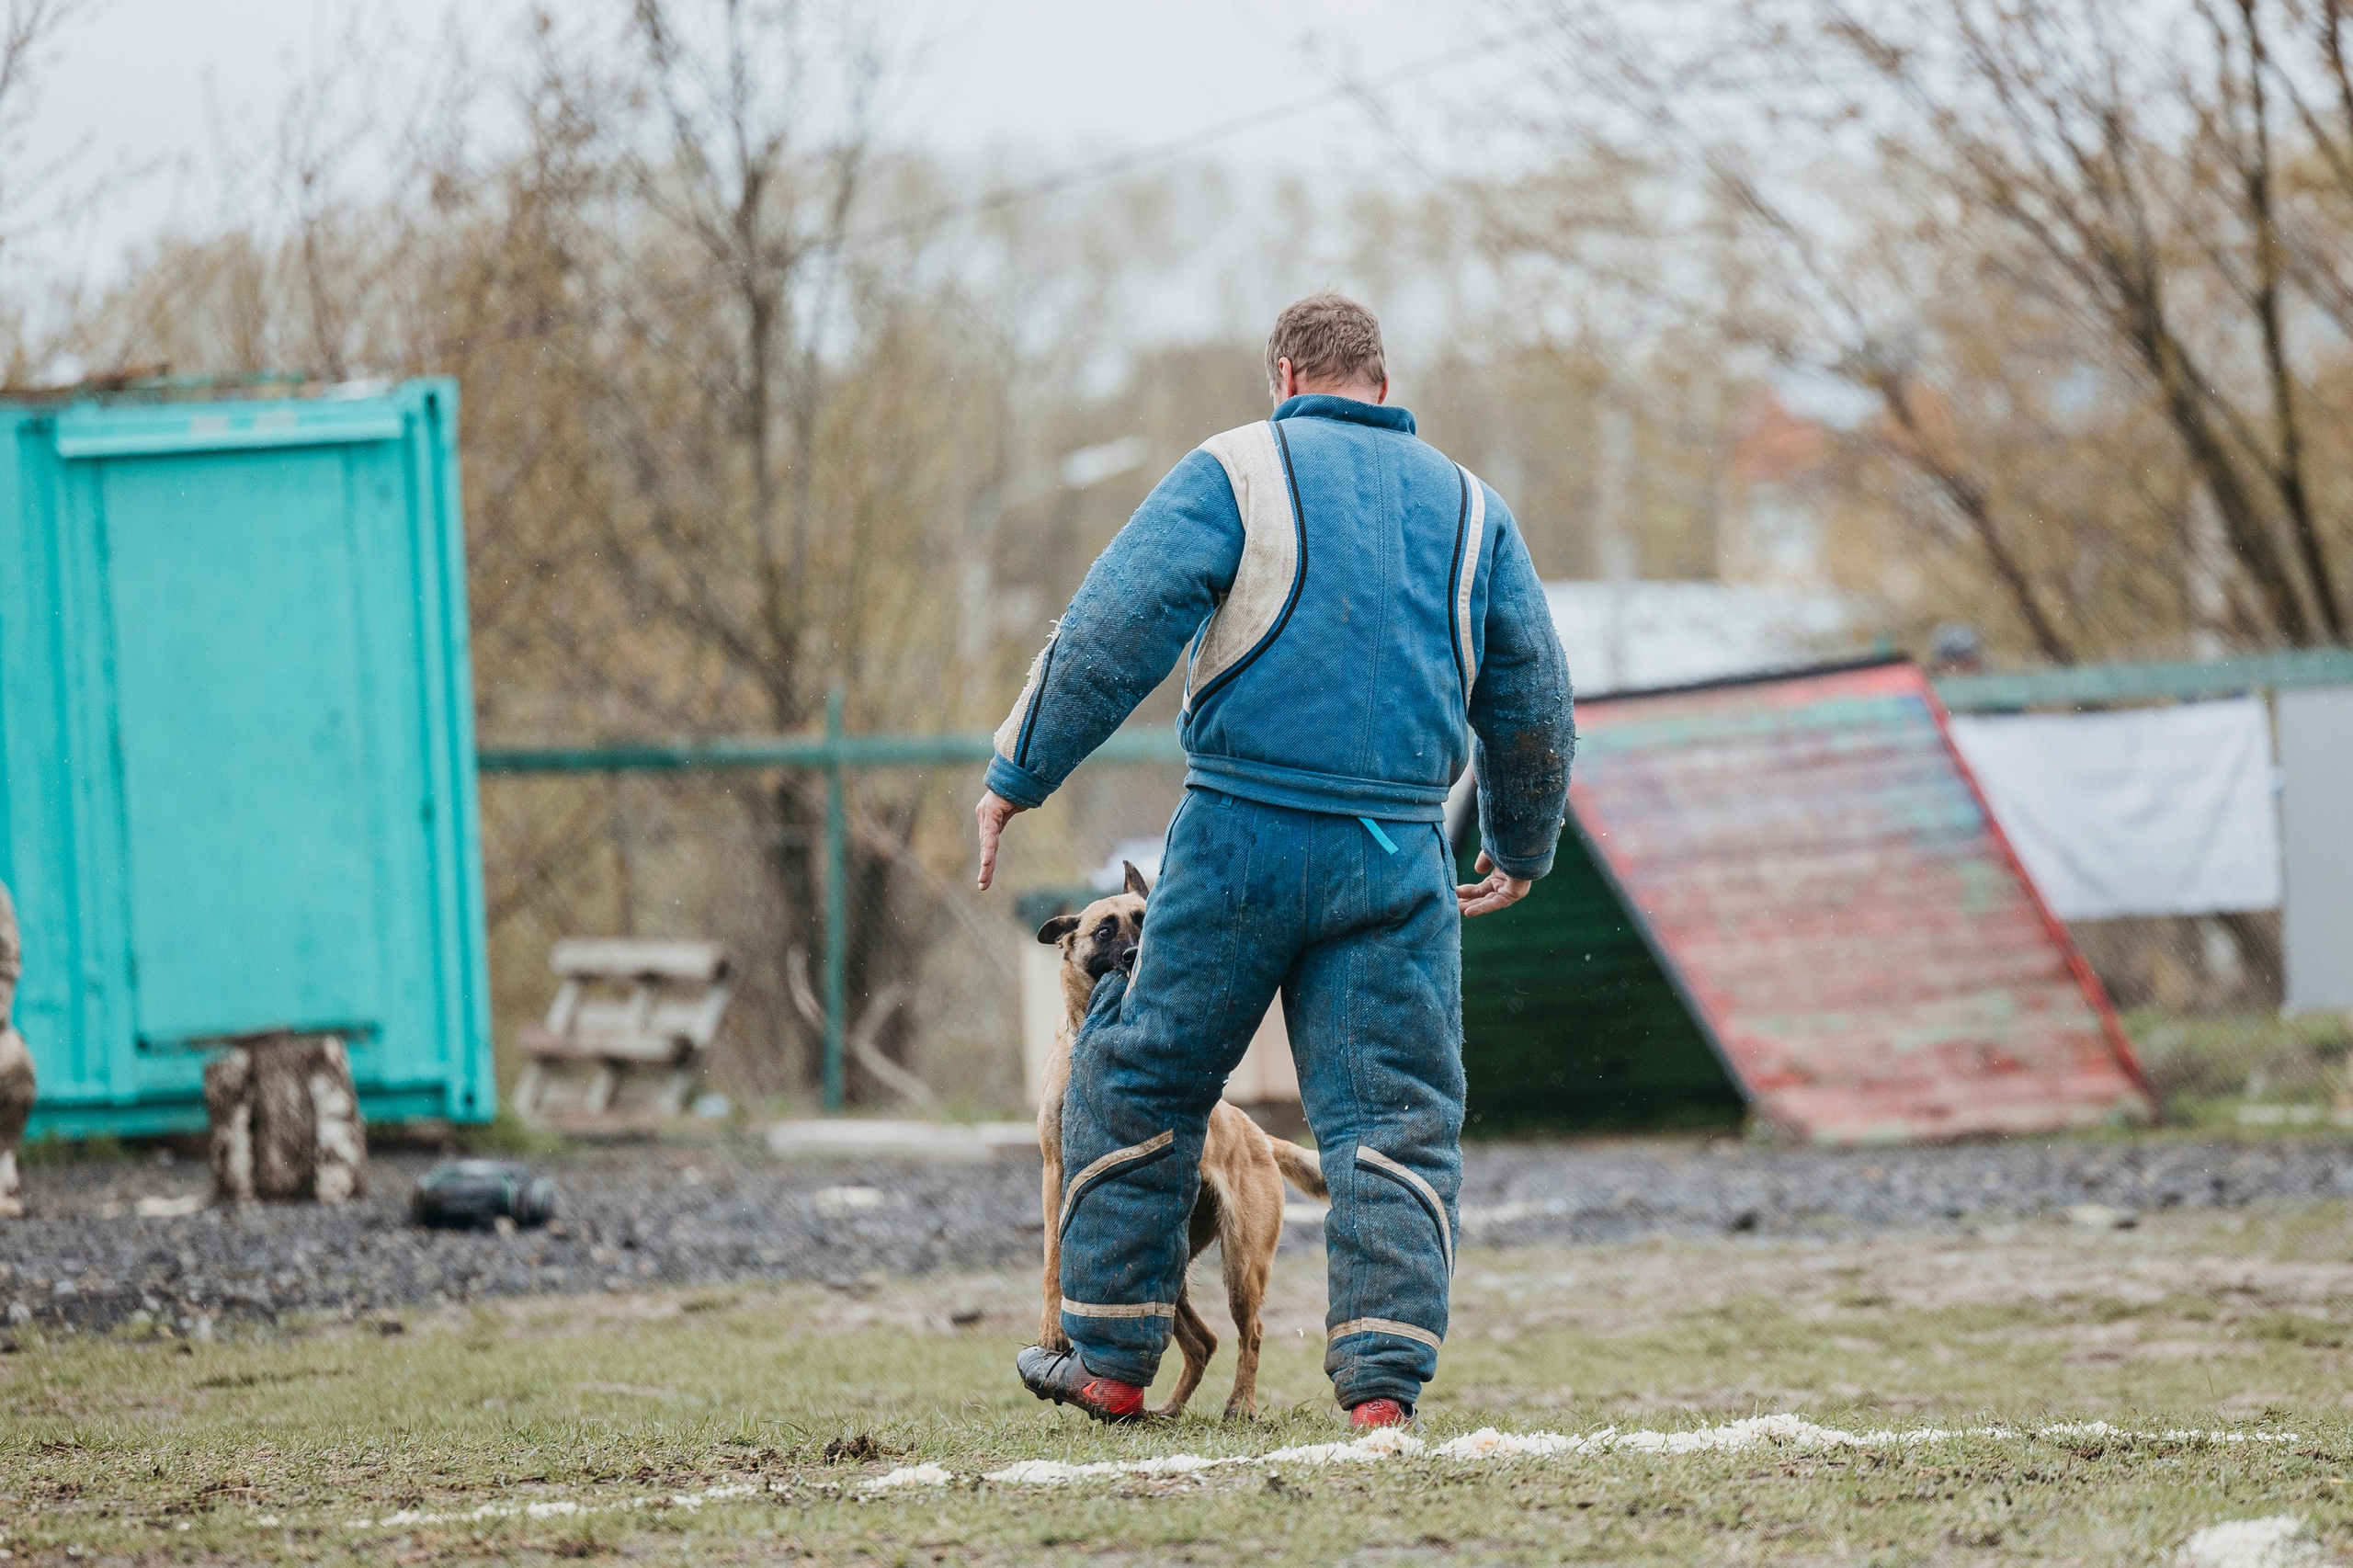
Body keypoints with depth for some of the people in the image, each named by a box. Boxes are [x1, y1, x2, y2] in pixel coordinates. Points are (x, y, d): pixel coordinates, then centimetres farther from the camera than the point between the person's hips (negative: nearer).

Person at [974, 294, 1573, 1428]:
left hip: (1240, 834, -3)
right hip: (1398, 856, 3)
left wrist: (1018, 773, -1)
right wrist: (1522, 849, 32)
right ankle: (1385, 1383, -6)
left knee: (1140, 1082, 11)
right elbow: (1535, 701, 18)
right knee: (1396, 1121, 4)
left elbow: (1110, 633, -7)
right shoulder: (1470, 507, 14)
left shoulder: (1235, 473, 1)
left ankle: (1111, 1360, 16)